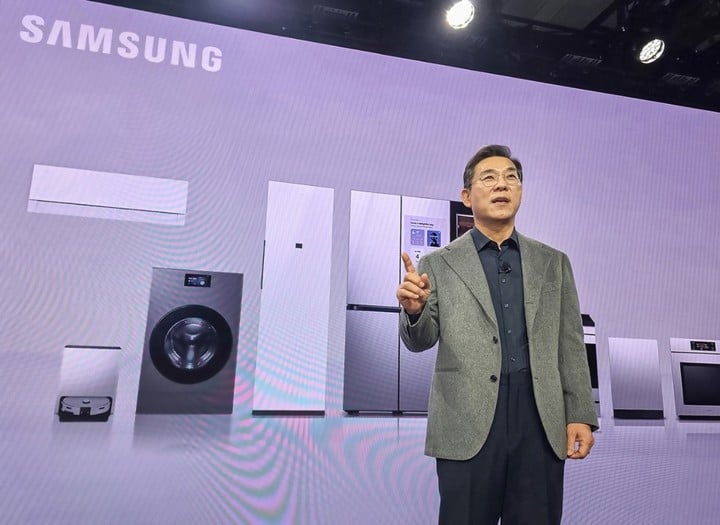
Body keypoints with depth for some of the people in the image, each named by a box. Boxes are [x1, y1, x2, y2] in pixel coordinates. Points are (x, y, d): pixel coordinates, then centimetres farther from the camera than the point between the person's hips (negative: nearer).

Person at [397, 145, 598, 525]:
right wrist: (414, 309, -18)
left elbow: (571, 344, 10)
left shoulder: (553, 262, 12)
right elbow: (420, 341, 3)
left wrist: (581, 415, 3)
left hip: (541, 418, 2)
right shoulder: (439, 263, 5)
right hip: (467, 422, -2)